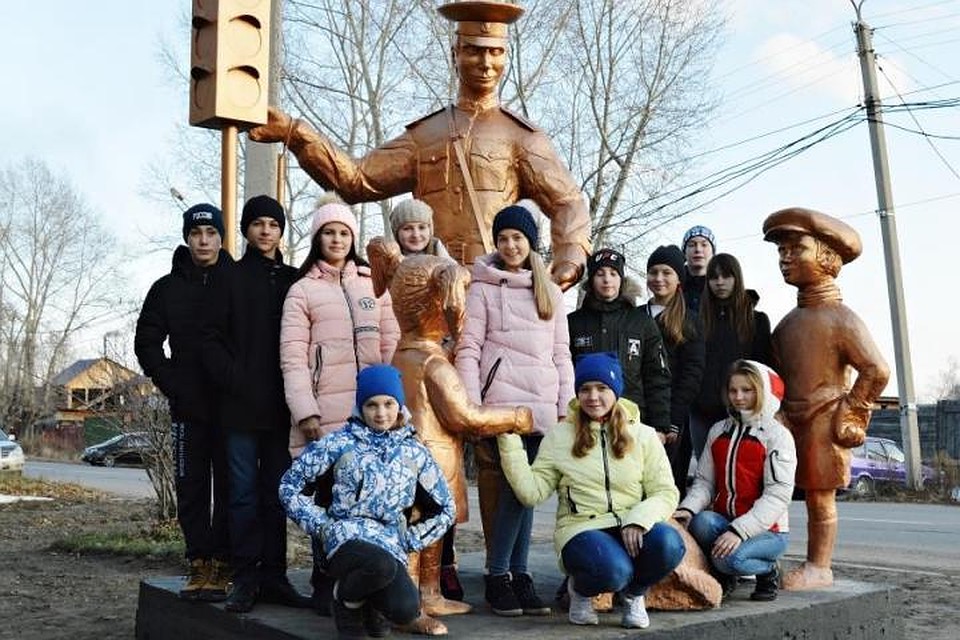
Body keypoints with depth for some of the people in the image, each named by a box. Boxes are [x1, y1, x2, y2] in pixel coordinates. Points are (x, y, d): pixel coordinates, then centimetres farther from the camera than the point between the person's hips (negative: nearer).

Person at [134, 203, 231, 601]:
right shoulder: (168, 288, 8)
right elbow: (146, 343, 9)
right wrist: (173, 385, -2)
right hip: (188, 405, 2)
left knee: (229, 486, 1)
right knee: (191, 487, 5)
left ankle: (222, 565, 8)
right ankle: (199, 564, 13)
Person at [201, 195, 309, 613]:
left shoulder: (294, 281, 11)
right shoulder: (230, 280, 6)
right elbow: (212, 338, 0)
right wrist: (236, 381, -12)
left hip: (281, 407, 2)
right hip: (241, 407, -2)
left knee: (277, 494, 7)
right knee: (244, 493, 2)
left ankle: (273, 575, 15)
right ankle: (245, 579, 8)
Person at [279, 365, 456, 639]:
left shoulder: (415, 453, 9)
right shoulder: (340, 444, 1)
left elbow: (446, 508, 16)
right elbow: (289, 486, 4)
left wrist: (410, 539, 6)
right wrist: (322, 525, -2)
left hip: (392, 547, 3)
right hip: (347, 540, -3)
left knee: (406, 610, -27)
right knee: (383, 564, -38)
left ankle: (371, 602, 12)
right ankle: (346, 598, -1)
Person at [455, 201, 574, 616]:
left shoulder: (551, 293, 17)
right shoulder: (483, 288, 6)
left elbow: (561, 352, 16)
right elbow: (468, 349, -1)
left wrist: (567, 405, 7)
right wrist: (470, 405, -9)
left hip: (541, 405, 4)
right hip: (501, 402, -3)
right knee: (512, 486, -10)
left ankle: (518, 574, 11)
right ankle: (498, 575, 2)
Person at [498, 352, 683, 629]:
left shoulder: (643, 436, 9)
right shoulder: (559, 436, 7)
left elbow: (666, 493, 4)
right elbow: (531, 492, -1)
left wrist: (638, 519, -17)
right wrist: (509, 441, -9)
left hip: (632, 530, 2)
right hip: (582, 529, -2)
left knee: (669, 545, -31)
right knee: (614, 569, -35)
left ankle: (633, 593, 4)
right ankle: (580, 590, 4)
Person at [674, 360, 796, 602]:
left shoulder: (777, 435, -6)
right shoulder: (718, 431, 11)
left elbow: (778, 495, -14)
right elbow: (704, 481, 6)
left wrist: (739, 530, -24)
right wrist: (688, 508, -16)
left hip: (767, 529, -4)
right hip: (723, 521, 4)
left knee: (729, 557, -32)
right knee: (700, 523, -29)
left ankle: (769, 569, 4)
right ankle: (723, 575, 1)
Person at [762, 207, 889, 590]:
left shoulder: (840, 318, -10)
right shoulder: (789, 321, 12)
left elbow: (877, 371, -13)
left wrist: (849, 414, -9)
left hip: (823, 425, -7)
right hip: (789, 422, 7)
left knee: (820, 498, 2)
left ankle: (818, 568, 14)